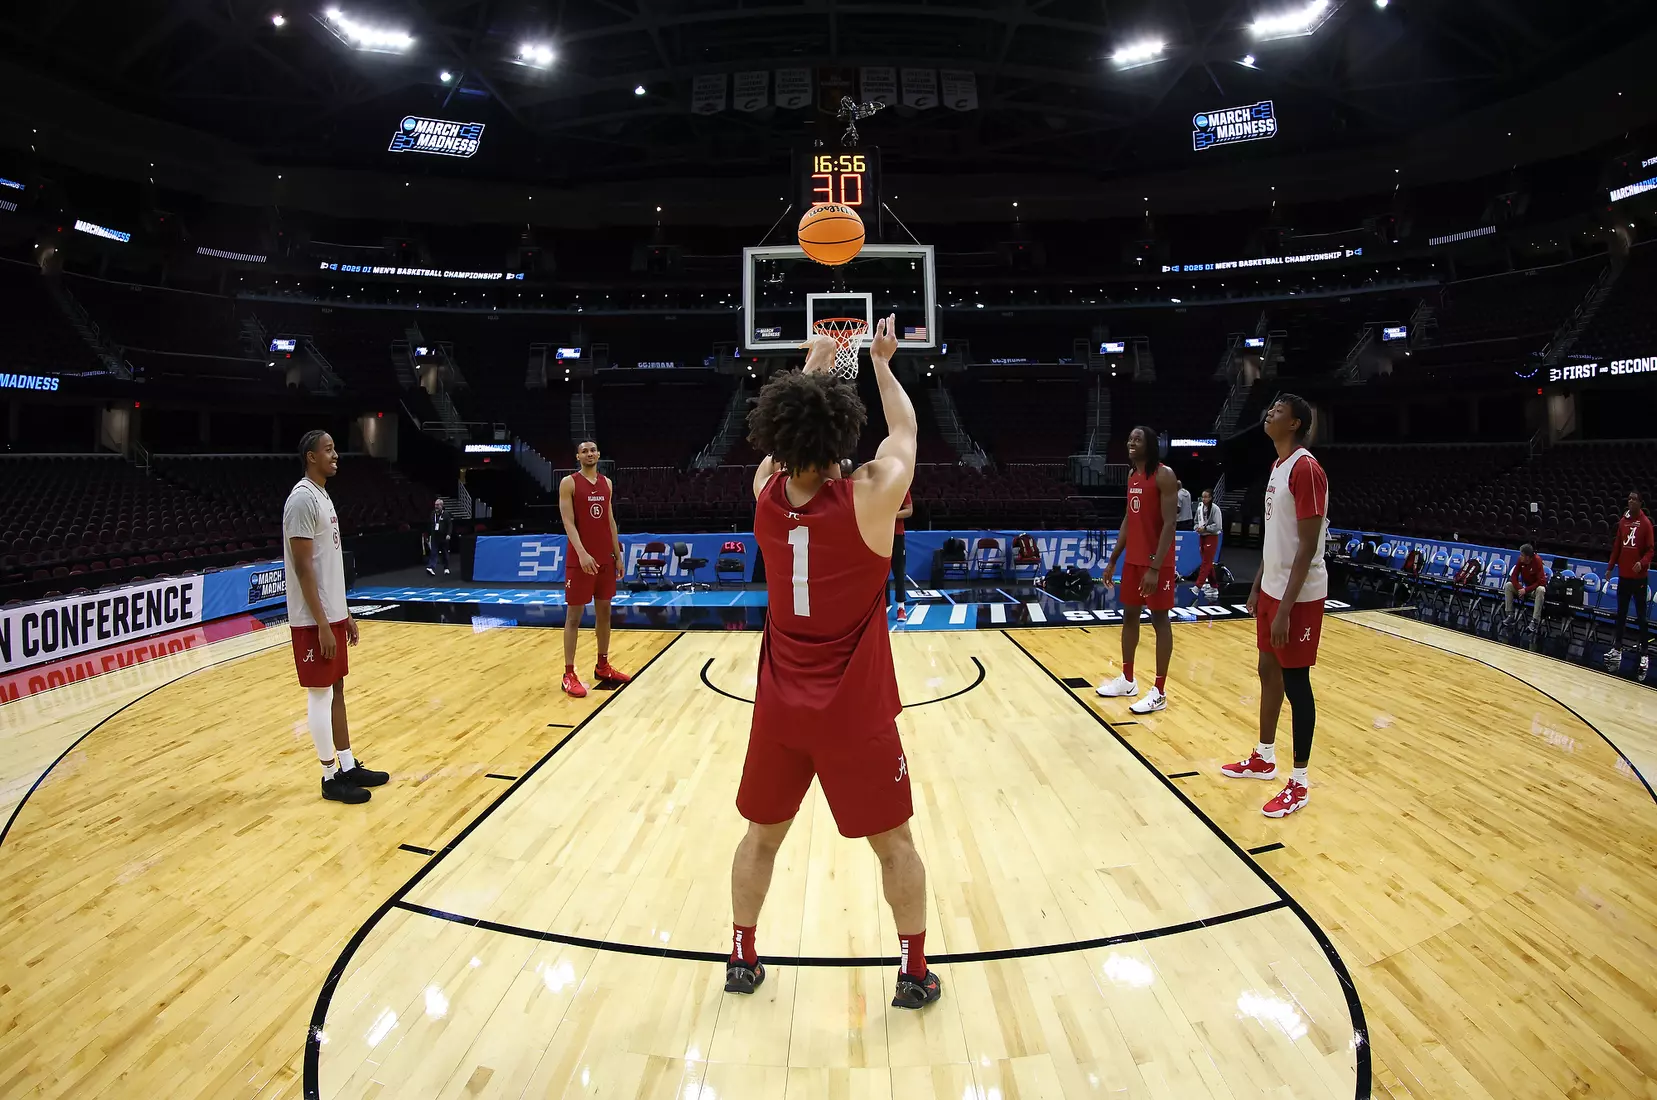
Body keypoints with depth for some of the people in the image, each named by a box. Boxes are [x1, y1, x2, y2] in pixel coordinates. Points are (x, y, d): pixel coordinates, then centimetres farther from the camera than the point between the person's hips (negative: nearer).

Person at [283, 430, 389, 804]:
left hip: (333, 614, 10)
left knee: (337, 689, 14)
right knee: (321, 694, -1)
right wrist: (322, 623, -21)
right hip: (315, 619, -10)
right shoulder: (303, 499, -16)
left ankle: (348, 766, 22)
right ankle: (331, 777, 9)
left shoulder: (323, 497, 14)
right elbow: (303, 566, -20)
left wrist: (344, 613, 18)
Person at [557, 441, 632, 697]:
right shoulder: (569, 482, -7)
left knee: (604, 612, 12)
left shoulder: (607, 483, 11)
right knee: (574, 615, -3)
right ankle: (569, 674, 1)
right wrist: (582, 553, -26)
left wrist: (618, 555, 12)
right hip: (580, 559, -6)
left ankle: (602, 666, 24)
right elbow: (568, 522, -14)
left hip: (605, 558, 6)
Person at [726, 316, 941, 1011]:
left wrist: (813, 365, 27)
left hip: (781, 706, 4)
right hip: (856, 712, -3)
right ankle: (914, 974, 25)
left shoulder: (766, 491, -7)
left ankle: (742, 959, 32)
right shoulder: (870, 497, -19)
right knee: (894, 842, 14)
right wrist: (881, 363, 16)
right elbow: (904, 432, 2)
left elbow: (783, 428, 15)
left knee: (762, 834, 21)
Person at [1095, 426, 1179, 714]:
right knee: (1129, 616, 14)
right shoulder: (1132, 477, 12)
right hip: (1132, 559, 8)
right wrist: (1113, 560, 16)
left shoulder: (1164, 475, -15)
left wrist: (1155, 567, -25)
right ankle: (1127, 680, 27)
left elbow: (1169, 524, -20)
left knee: (1159, 620, -2)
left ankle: (1159, 692, 5)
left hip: (1157, 562, -8)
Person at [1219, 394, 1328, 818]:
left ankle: (1298, 784, 10)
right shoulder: (1277, 467, 12)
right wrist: (1258, 588, 19)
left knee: (1295, 682, -1)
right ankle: (1264, 758, 32)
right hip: (1272, 588, 9)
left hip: (1299, 596, -9)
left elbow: (1308, 546, -22)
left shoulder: (1305, 469, -19)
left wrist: (1286, 607, -24)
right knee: (1269, 671, 17)